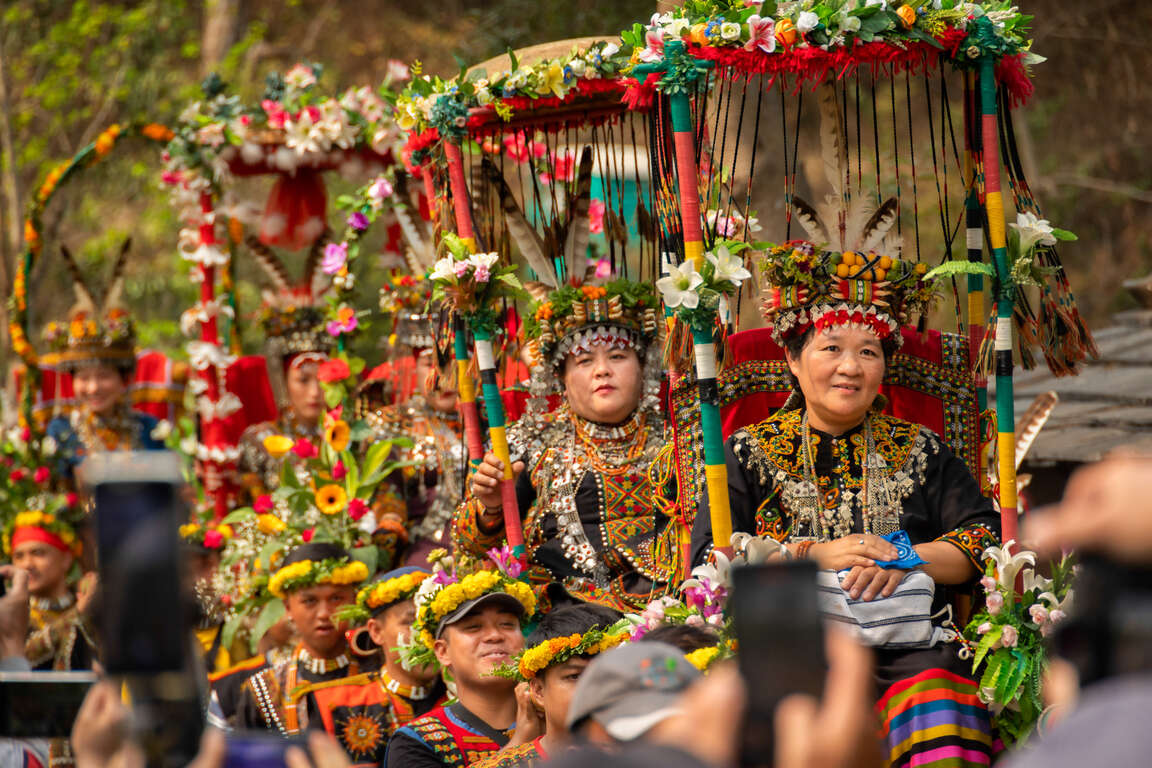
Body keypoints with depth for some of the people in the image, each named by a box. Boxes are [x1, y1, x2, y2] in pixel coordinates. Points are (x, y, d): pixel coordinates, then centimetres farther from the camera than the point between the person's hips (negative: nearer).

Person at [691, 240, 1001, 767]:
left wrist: (907, 561, -6)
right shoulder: (750, 453, 16)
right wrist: (817, 555, -6)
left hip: (907, 643, 1)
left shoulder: (920, 452, 21)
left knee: (935, 700, -35)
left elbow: (985, 538, 12)